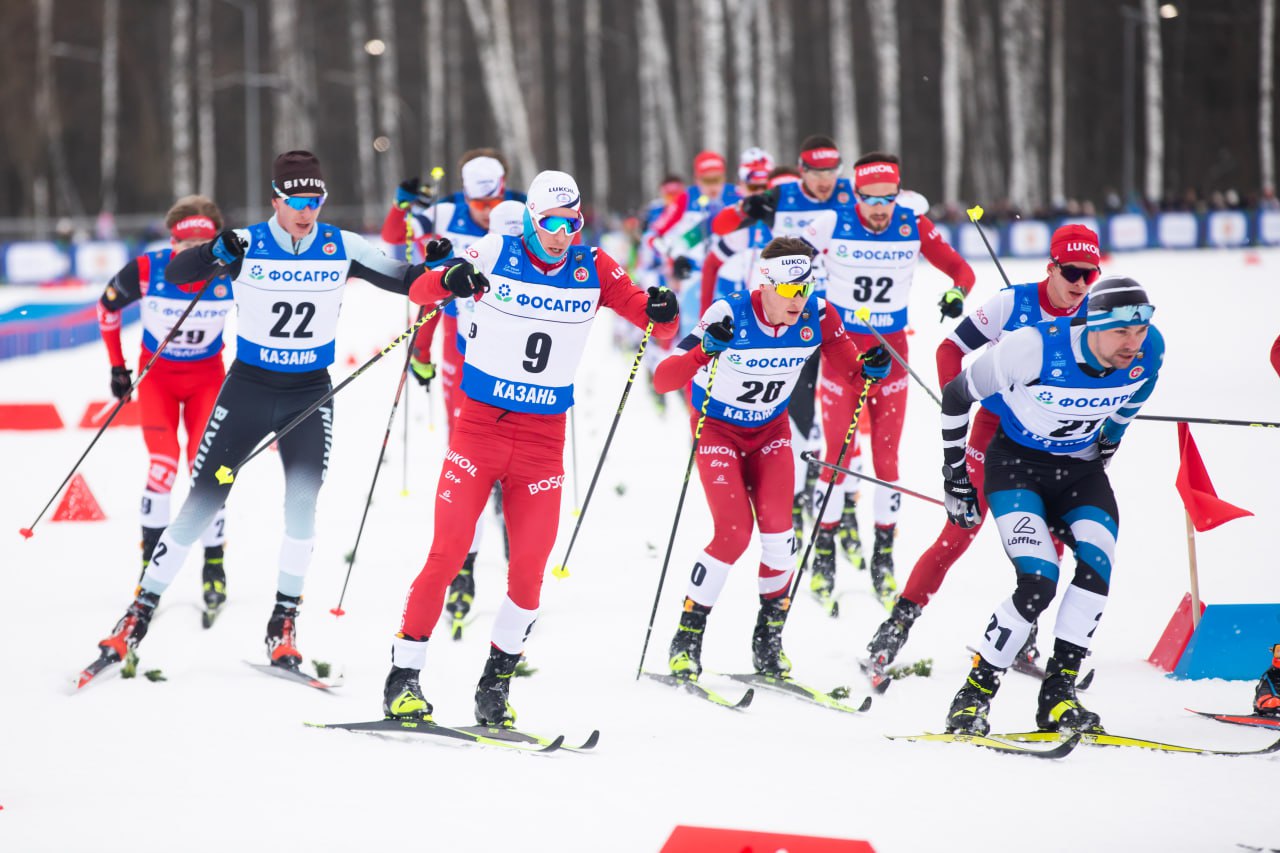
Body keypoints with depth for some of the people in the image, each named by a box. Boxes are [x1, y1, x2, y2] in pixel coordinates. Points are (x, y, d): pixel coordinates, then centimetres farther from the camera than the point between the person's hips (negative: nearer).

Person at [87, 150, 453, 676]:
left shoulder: (341, 248, -5)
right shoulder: (245, 246, -12)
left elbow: (404, 280, 1)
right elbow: (175, 274, -23)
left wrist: (433, 265, -21)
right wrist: (214, 254, -43)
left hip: (311, 394, 1)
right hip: (249, 388, -1)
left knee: (302, 506, -12)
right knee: (201, 505, -2)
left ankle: (284, 624, 1)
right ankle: (141, 612, 7)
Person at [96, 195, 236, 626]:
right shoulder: (146, 272, -25)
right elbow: (107, 307, -3)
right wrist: (117, 366, 1)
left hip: (207, 376, 1)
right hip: (157, 374, 0)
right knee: (163, 464, -16)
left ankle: (214, 566, 6)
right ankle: (151, 558, -4)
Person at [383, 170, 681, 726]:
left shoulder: (592, 270, 1)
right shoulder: (496, 256, -5)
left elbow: (655, 324, 2)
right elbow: (419, 292, -9)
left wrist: (662, 313, -22)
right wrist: (450, 281, -32)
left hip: (544, 435, 2)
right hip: (480, 425, -2)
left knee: (529, 569, -1)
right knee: (447, 554, -7)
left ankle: (497, 681, 15)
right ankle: (403, 678, 1)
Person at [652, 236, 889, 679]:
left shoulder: (817, 317, -18)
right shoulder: (729, 315, -30)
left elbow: (849, 365, -3)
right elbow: (664, 380, -34)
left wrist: (871, 369, -27)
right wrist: (704, 351, -52)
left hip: (771, 430, 3)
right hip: (718, 429, -3)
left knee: (778, 530, -11)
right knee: (734, 533, -17)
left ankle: (769, 638, 9)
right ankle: (687, 640, -2)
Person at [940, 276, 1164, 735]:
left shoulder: (1149, 352, -15)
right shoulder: (1036, 347, -29)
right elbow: (956, 394, -14)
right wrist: (955, 476, -7)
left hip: (1080, 467, 5)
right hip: (1017, 462, -4)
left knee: (1097, 566, -21)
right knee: (1038, 584, -23)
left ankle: (1057, 696, -11)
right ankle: (973, 695, -9)